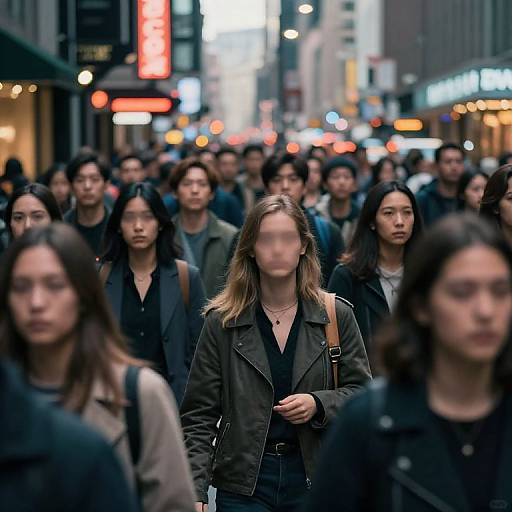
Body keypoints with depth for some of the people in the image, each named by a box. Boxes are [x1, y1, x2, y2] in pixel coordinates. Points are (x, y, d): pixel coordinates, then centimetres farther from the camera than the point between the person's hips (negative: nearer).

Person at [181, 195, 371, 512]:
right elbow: (199, 416, 0)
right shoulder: (221, 322, 1)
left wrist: (318, 405, -14)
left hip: (316, 478, 1)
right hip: (243, 484, -1)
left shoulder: (336, 316, 2)